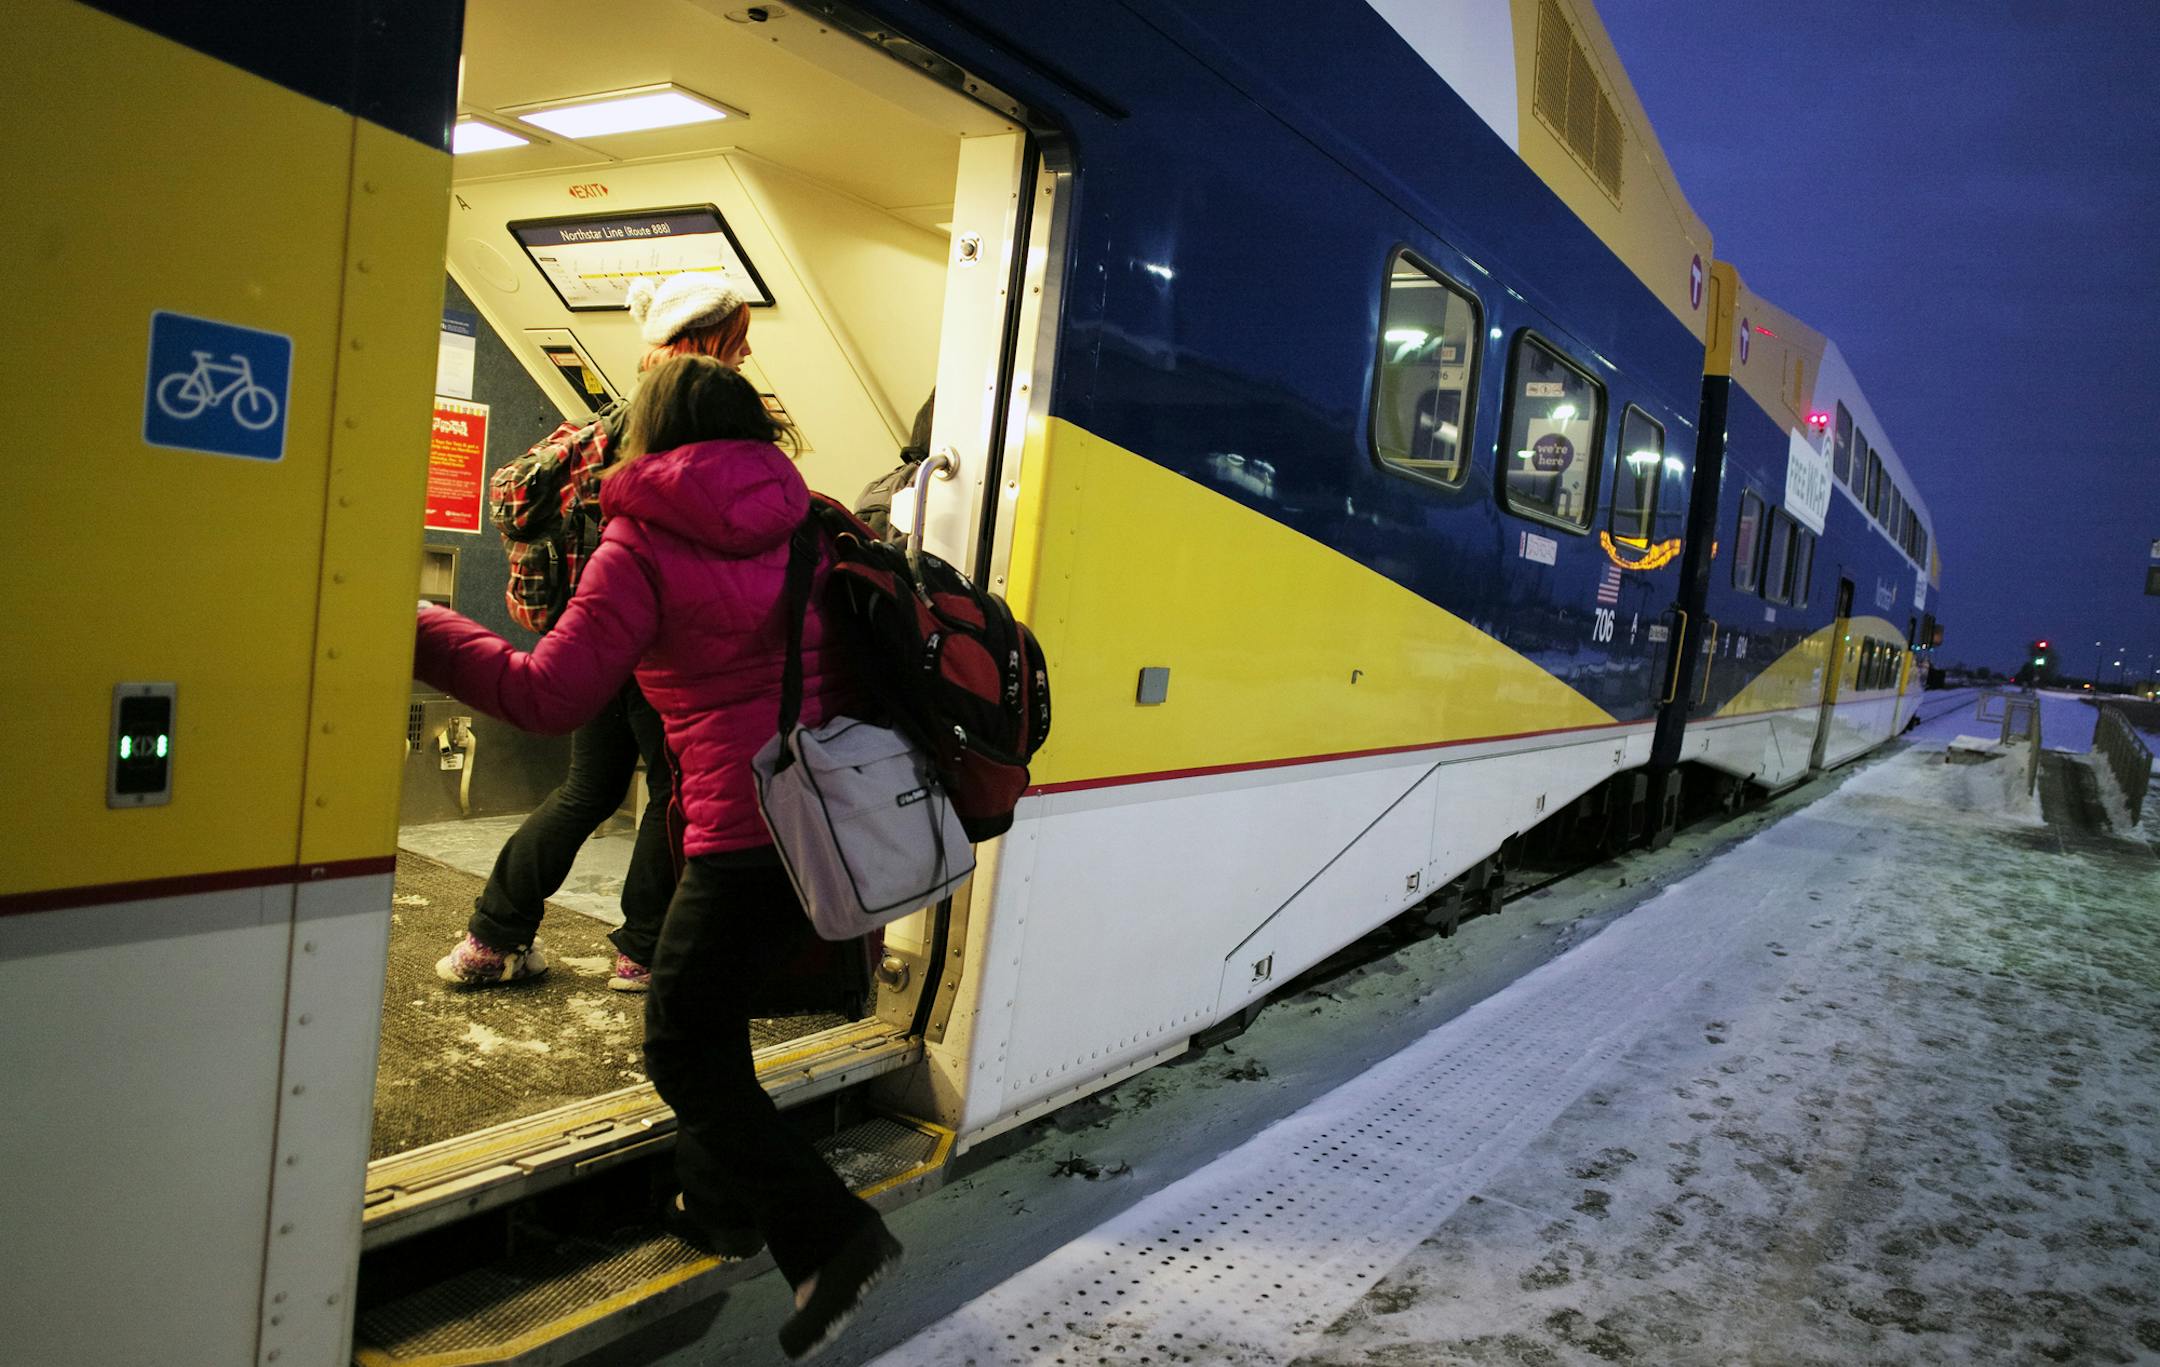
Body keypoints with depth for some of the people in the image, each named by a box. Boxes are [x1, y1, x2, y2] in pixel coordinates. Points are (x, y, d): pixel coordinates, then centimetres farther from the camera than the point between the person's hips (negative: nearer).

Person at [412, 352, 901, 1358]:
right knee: (714, 1009, 25)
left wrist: (422, 633, 0)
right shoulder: (809, 528, 10)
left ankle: (833, 1238, -3)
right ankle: (721, 1201, 37)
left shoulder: (645, 544, -6)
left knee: (684, 1050, 6)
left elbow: (548, 695, -10)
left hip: (747, 836, -7)